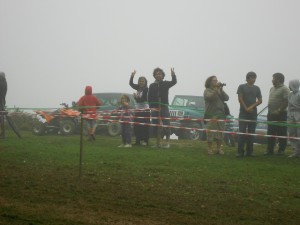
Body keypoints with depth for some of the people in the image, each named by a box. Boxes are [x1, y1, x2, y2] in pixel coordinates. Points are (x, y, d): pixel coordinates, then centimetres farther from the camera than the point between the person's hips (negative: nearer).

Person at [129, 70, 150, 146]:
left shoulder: (146, 89, -11)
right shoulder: (138, 88, 8)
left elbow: (143, 99, -19)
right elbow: (131, 84, 5)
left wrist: (137, 97, -37)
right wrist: (132, 76, -8)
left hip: (145, 110, -7)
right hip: (138, 109, 7)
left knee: (144, 126, -6)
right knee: (136, 126, 4)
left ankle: (145, 141, -3)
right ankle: (138, 141, 9)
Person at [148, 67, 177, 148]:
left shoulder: (166, 84, 3)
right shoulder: (152, 86, 8)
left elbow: (174, 82, -16)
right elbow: (149, 98, 5)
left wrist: (173, 75, -36)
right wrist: (151, 107, -7)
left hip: (164, 107, -2)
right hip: (154, 108, 2)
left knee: (166, 125, -8)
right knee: (156, 126, 5)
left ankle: (167, 142, -2)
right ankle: (158, 143, 15)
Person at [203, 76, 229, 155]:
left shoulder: (220, 90, 16)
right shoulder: (207, 90, 2)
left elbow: (226, 98, 2)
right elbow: (210, 97, -18)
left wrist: (221, 90, -7)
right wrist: (216, 89, -18)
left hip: (221, 114, 5)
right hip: (211, 115, -5)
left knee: (220, 132, 4)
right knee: (210, 132, -6)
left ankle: (219, 148, 10)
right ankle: (210, 148, -2)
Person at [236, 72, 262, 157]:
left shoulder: (257, 88, 12)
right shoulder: (242, 87, 3)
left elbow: (260, 100, 6)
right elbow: (240, 99, -3)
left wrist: (252, 106, -9)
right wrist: (246, 108, -9)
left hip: (253, 113, 3)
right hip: (243, 113, -3)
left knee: (251, 133, 3)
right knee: (242, 132, -7)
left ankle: (249, 151, 8)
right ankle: (240, 151, -6)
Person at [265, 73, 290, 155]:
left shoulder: (284, 89, -10)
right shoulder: (272, 89, 17)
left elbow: (286, 102, -17)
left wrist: (278, 110, -21)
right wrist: (269, 111, 14)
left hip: (280, 114, -8)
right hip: (271, 114, 8)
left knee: (281, 133, -1)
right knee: (270, 133, 8)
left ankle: (281, 150, 5)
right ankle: (270, 150, 13)